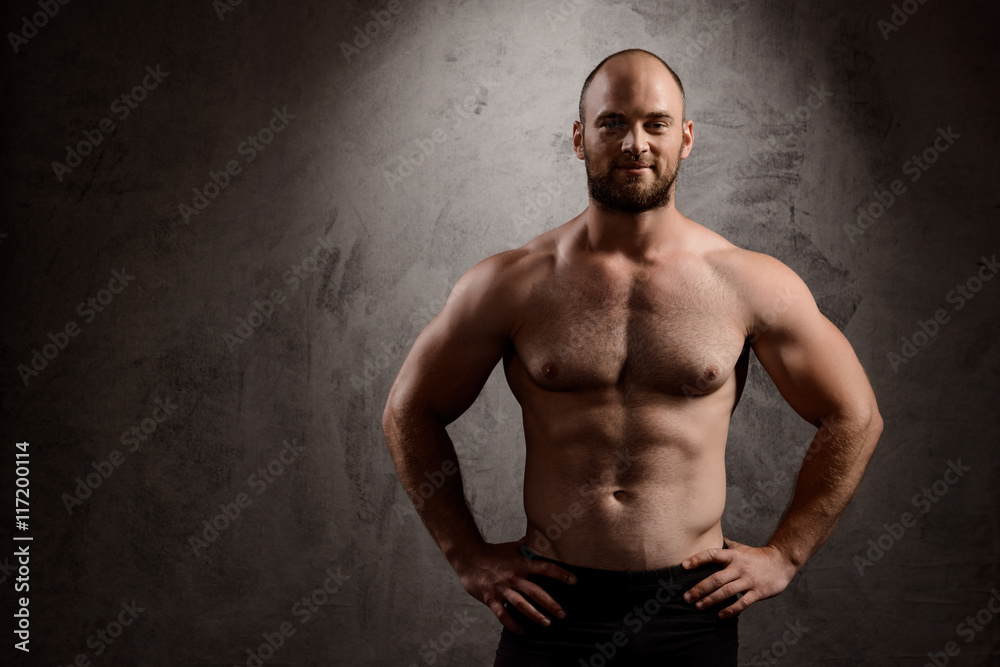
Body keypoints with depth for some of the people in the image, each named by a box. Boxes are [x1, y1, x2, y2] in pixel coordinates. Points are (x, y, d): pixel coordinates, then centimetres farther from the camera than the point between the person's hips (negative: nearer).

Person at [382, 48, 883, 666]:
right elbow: (409, 413, 6)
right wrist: (469, 556, 2)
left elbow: (854, 418, 8)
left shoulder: (752, 284, -4)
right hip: (551, 600, 0)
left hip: (693, 604, 1)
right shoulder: (509, 284, -4)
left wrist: (783, 555, 4)